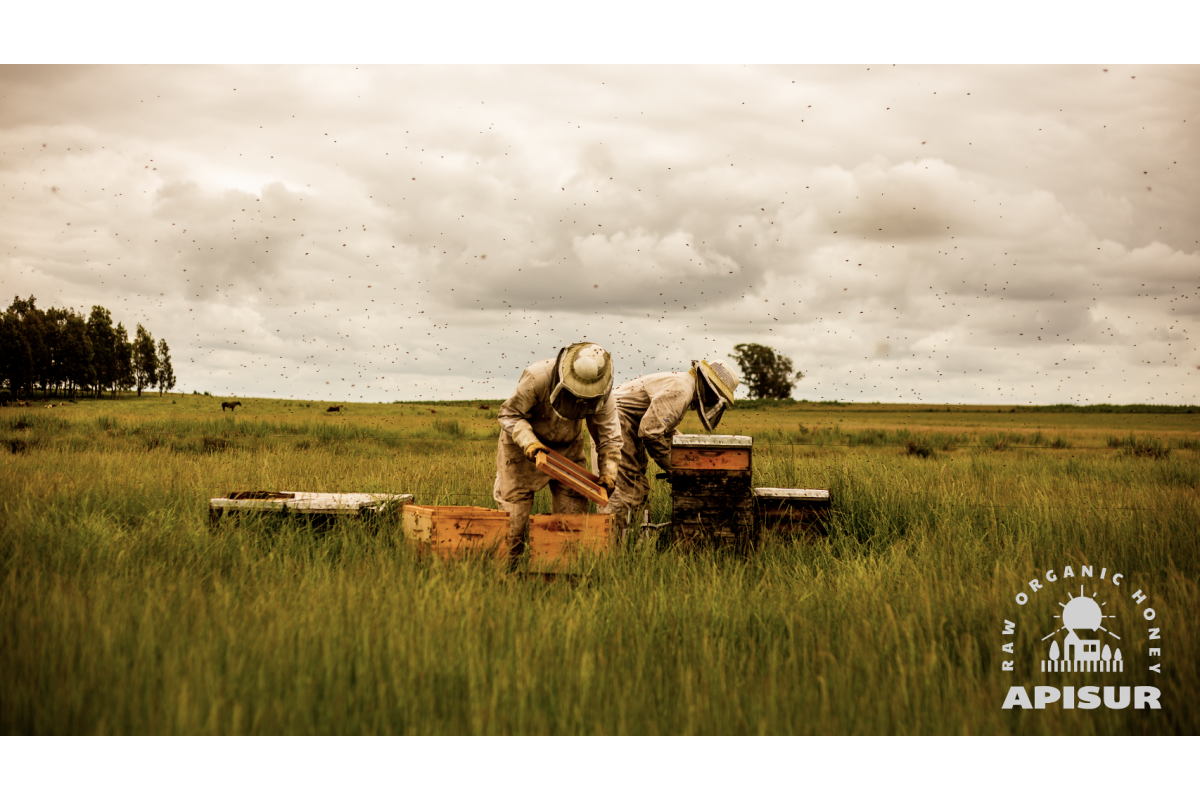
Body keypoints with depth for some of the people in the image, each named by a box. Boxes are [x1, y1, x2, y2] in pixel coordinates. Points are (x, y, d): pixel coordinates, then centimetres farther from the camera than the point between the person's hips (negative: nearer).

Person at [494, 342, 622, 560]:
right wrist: (528, 442, -37)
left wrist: (608, 471, -21)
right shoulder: (537, 377, -34)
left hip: (568, 447, 3)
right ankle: (508, 557, 7)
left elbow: (608, 435, -9)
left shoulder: (602, 396, -22)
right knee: (514, 499, -4)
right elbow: (509, 413, -22)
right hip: (522, 444, -3)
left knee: (574, 499, -2)